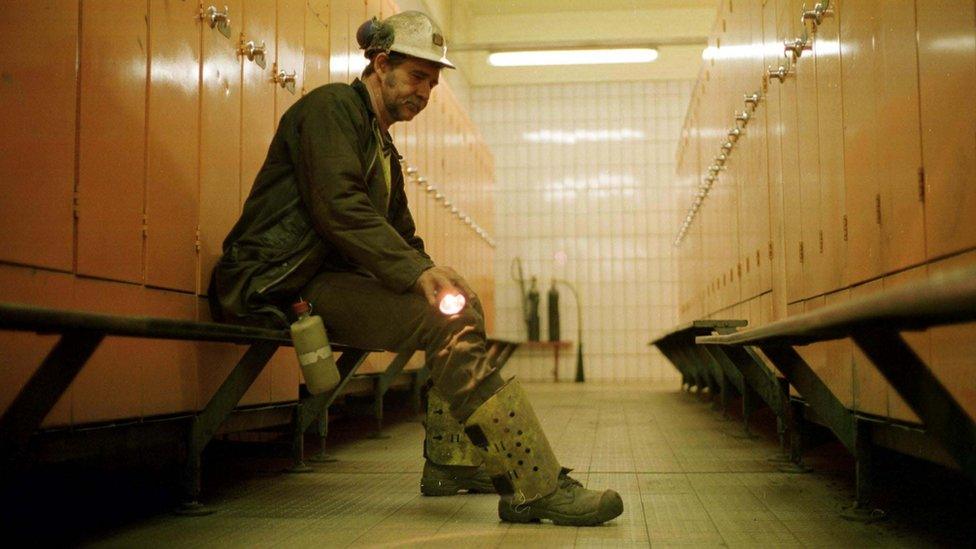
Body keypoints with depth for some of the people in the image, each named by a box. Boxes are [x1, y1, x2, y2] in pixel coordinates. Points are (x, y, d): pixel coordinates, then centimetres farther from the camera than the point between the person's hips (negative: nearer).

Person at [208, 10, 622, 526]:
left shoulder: (383, 146, 24)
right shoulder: (331, 107, -6)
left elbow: (401, 233, 24)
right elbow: (338, 208, -21)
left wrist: (431, 274, 2)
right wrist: (417, 272, -27)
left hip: (329, 278, 10)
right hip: (285, 284, -10)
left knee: (464, 308, 5)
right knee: (447, 324, -24)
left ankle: (449, 462, 5)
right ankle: (537, 487, -27)